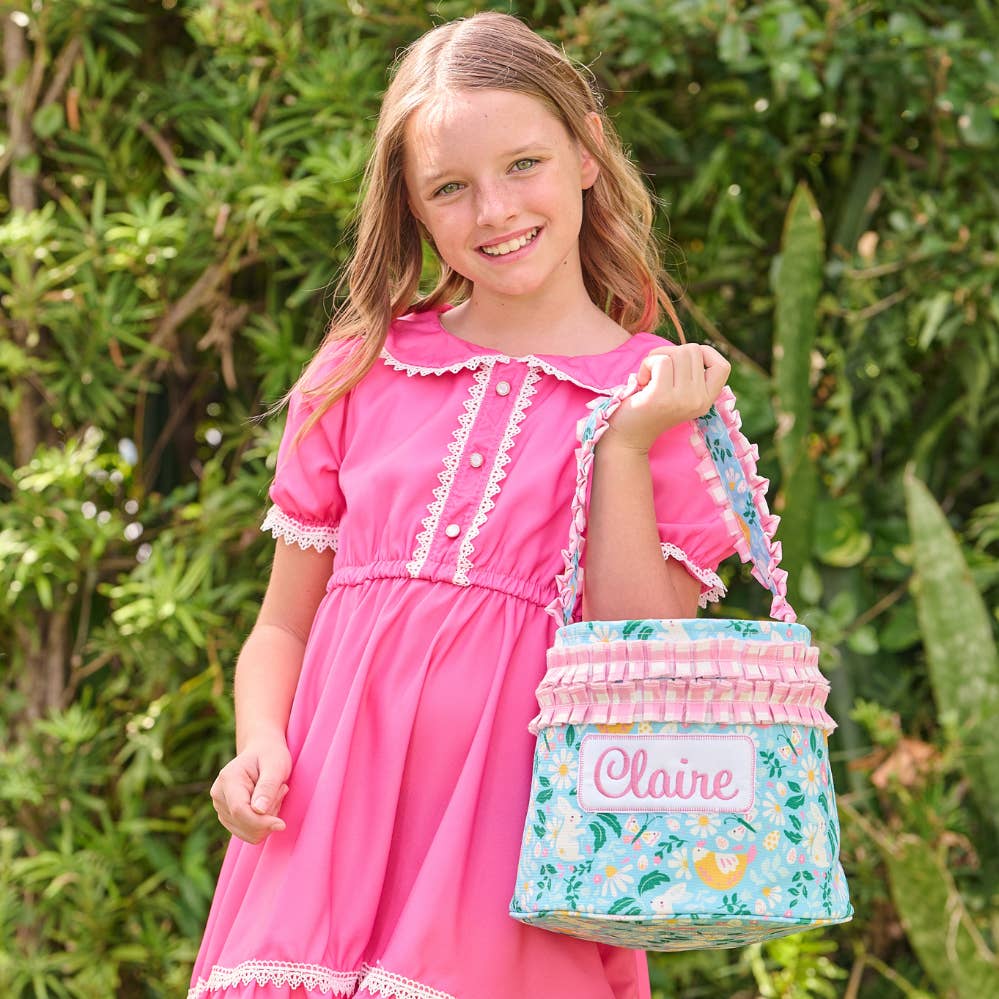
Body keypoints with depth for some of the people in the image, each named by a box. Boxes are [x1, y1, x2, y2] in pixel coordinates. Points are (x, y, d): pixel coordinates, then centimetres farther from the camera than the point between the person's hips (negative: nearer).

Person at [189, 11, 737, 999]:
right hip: (325, 834, 2)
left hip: (516, 848, -2)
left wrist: (625, 449, -9)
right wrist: (260, 742, -4)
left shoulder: (667, 396, 4)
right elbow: (283, 627, 15)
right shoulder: (358, 372, 10)